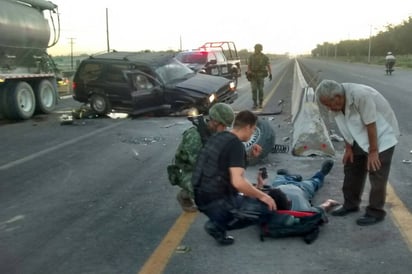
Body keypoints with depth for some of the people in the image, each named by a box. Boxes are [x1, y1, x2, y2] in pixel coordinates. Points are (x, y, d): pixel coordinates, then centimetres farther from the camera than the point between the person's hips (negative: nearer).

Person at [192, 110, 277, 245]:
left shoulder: (217, 137, 11)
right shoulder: (236, 144, -17)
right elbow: (238, 182, -27)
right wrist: (261, 195, -11)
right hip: (216, 200, -9)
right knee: (265, 207, -6)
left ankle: (218, 220, 10)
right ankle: (219, 225, -5)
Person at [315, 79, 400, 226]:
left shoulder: (360, 95, -36)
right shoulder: (335, 102, -14)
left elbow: (371, 125, -29)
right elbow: (345, 127, -2)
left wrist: (373, 151, -22)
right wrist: (348, 148, 1)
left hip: (382, 134, -7)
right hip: (360, 136, 7)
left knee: (377, 174, -6)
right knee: (352, 169, 13)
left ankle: (375, 212, 6)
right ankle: (350, 204, 27)